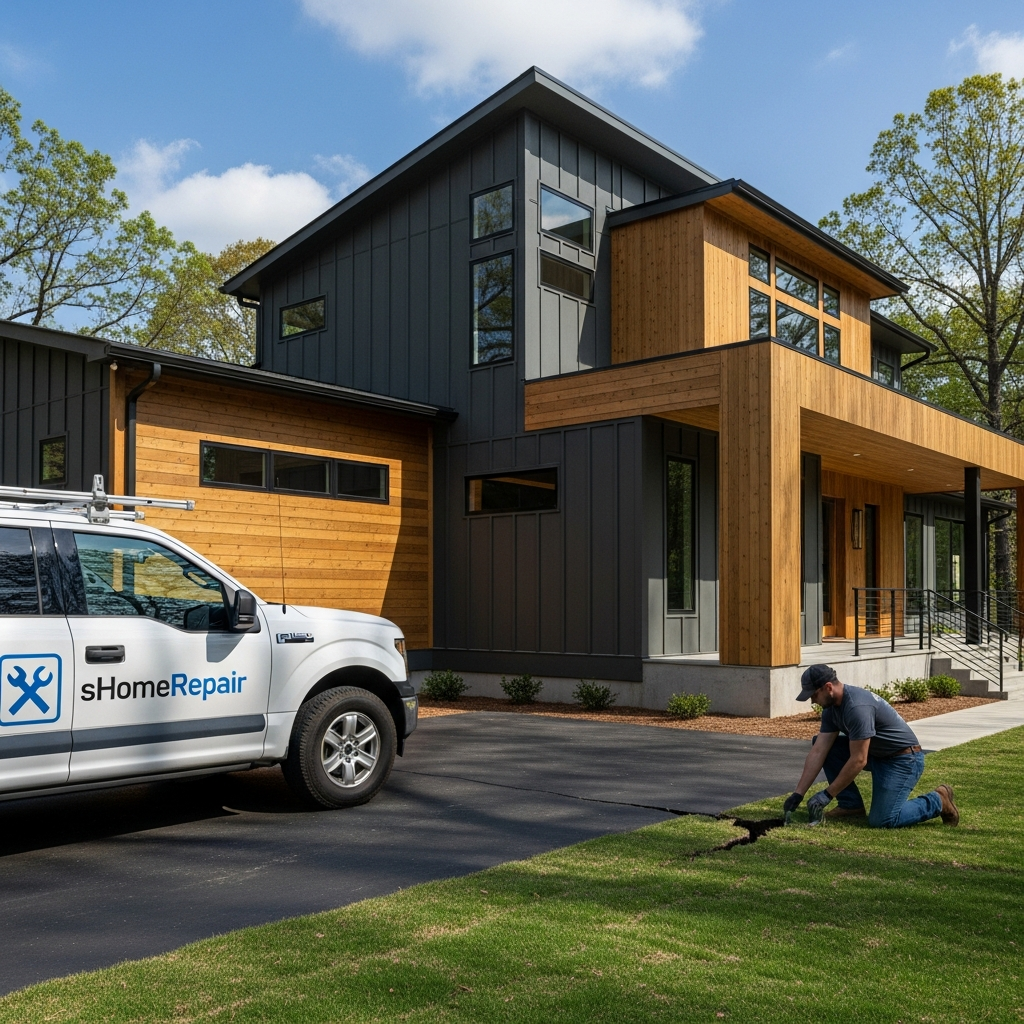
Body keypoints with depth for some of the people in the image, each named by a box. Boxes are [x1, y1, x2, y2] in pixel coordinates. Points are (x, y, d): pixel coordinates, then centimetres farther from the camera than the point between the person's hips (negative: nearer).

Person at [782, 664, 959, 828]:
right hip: (875, 754, 9)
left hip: (904, 759, -9)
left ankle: (937, 801, 4)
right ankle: (851, 805, 5)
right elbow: (818, 752, -4)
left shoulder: (857, 707, -30)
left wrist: (827, 794, -22)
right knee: (820, 744, -1)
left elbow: (858, 761, -29)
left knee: (882, 820, -21)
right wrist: (798, 793, -8)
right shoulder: (831, 707, -2)